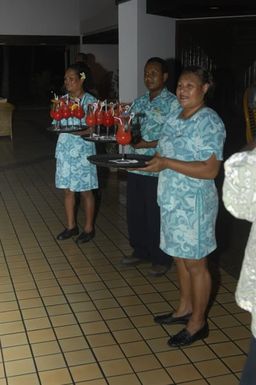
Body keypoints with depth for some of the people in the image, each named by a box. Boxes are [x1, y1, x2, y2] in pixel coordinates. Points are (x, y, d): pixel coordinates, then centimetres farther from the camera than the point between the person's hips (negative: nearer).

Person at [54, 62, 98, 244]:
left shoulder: (90, 101, -7)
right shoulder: (62, 100, 6)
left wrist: (77, 131, -25)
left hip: (83, 151, -5)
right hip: (65, 149, 5)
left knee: (85, 191, 4)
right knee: (68, 190, 10)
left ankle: (89, 228, 16)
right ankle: (71, 226, 23)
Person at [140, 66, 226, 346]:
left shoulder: (209, 121, -15)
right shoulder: (174, 119, 10)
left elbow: (210, 169, -22)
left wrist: (166, 163, -25)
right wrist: (153, 160, -5)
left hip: (194, 203, -8)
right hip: (172, 200, 8)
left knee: (195, 263, 4)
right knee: (180, 257, 18)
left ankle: (197, 322, 18)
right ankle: (184, 309, 35)